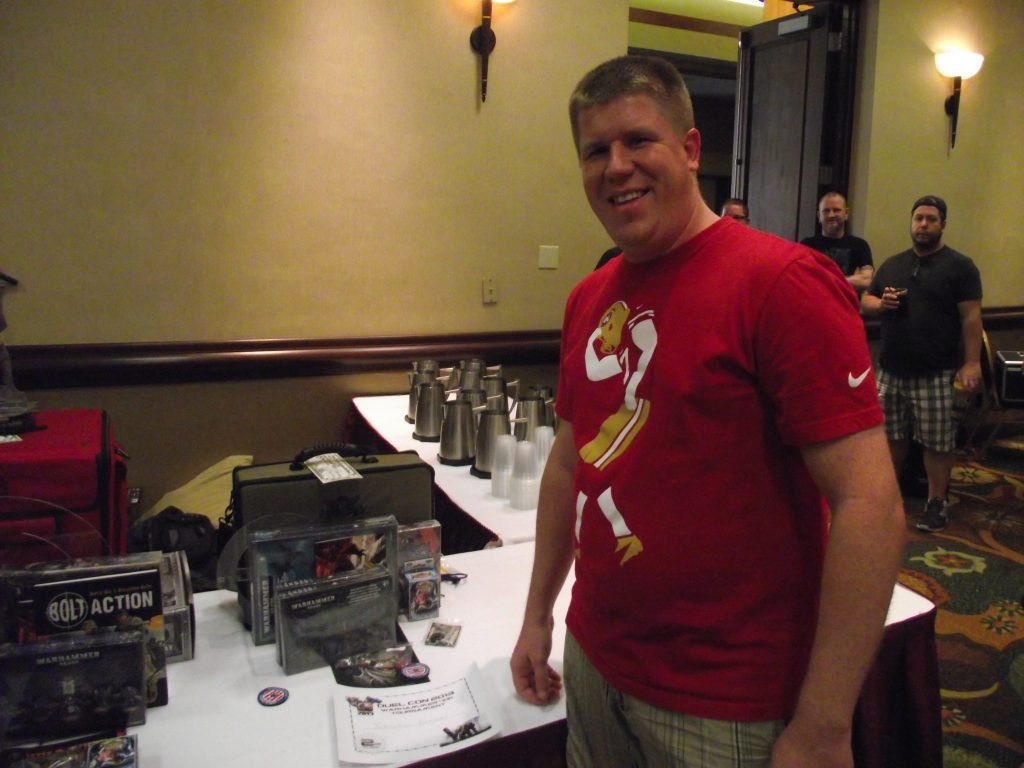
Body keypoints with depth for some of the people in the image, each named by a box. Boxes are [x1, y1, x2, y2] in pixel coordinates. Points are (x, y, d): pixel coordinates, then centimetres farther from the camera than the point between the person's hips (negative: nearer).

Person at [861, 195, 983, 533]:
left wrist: (972, 362, -15)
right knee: (892, 436, 13)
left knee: (937, 442, 1)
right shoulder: (892, 264, 13)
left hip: (936, 373, -4)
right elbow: (864, 302, 17)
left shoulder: (960, 266, -2)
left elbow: (971, 317, -8)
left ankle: (937, 503, 13)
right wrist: (881, 303, -7)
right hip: (891, 370, 5)